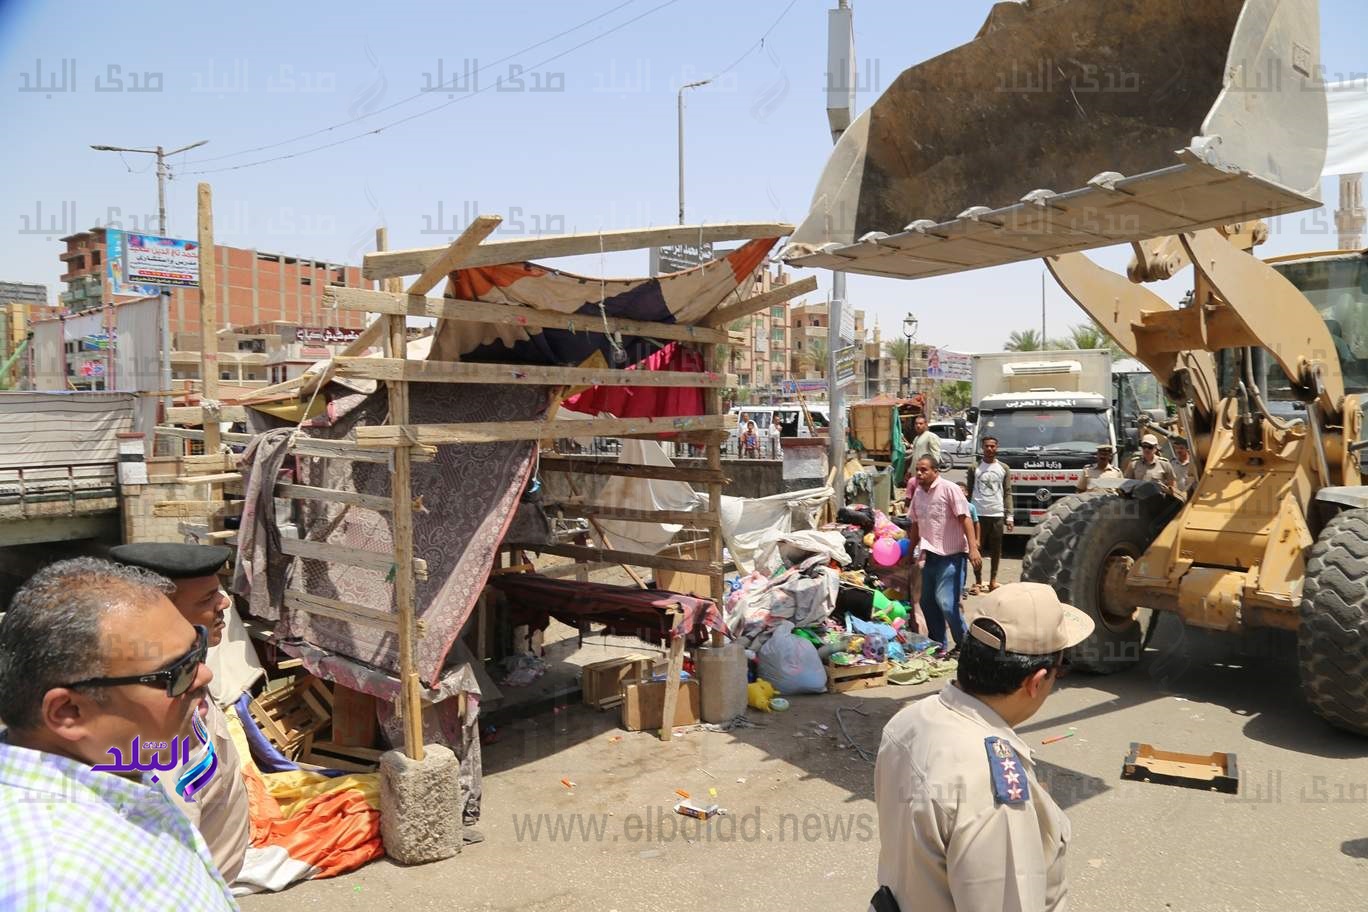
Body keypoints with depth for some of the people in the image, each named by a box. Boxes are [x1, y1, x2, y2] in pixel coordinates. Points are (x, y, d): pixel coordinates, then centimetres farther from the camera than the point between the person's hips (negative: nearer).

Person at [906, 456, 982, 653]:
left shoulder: (949, 489, -12)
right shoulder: (918, 493, 9)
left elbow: (965, 518, -16)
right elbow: (915, 524, 18)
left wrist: (973, 548, -24)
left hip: (951, 555, -8)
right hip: (931, 555, 8)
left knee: (945, 602, -14)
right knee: (927, 602, 11)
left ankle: (964, 643, 5)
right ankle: (938, 644, 26)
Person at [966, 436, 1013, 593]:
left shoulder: (1004, 468, 7)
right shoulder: (974, 468, 4)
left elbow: (1008, 493, 6)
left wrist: (1009, 516, 0)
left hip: (997, 514, 1)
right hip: (978, 514, -1)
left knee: (996, 549, 7)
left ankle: (993, 580, 19)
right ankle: (978, 582, 9)